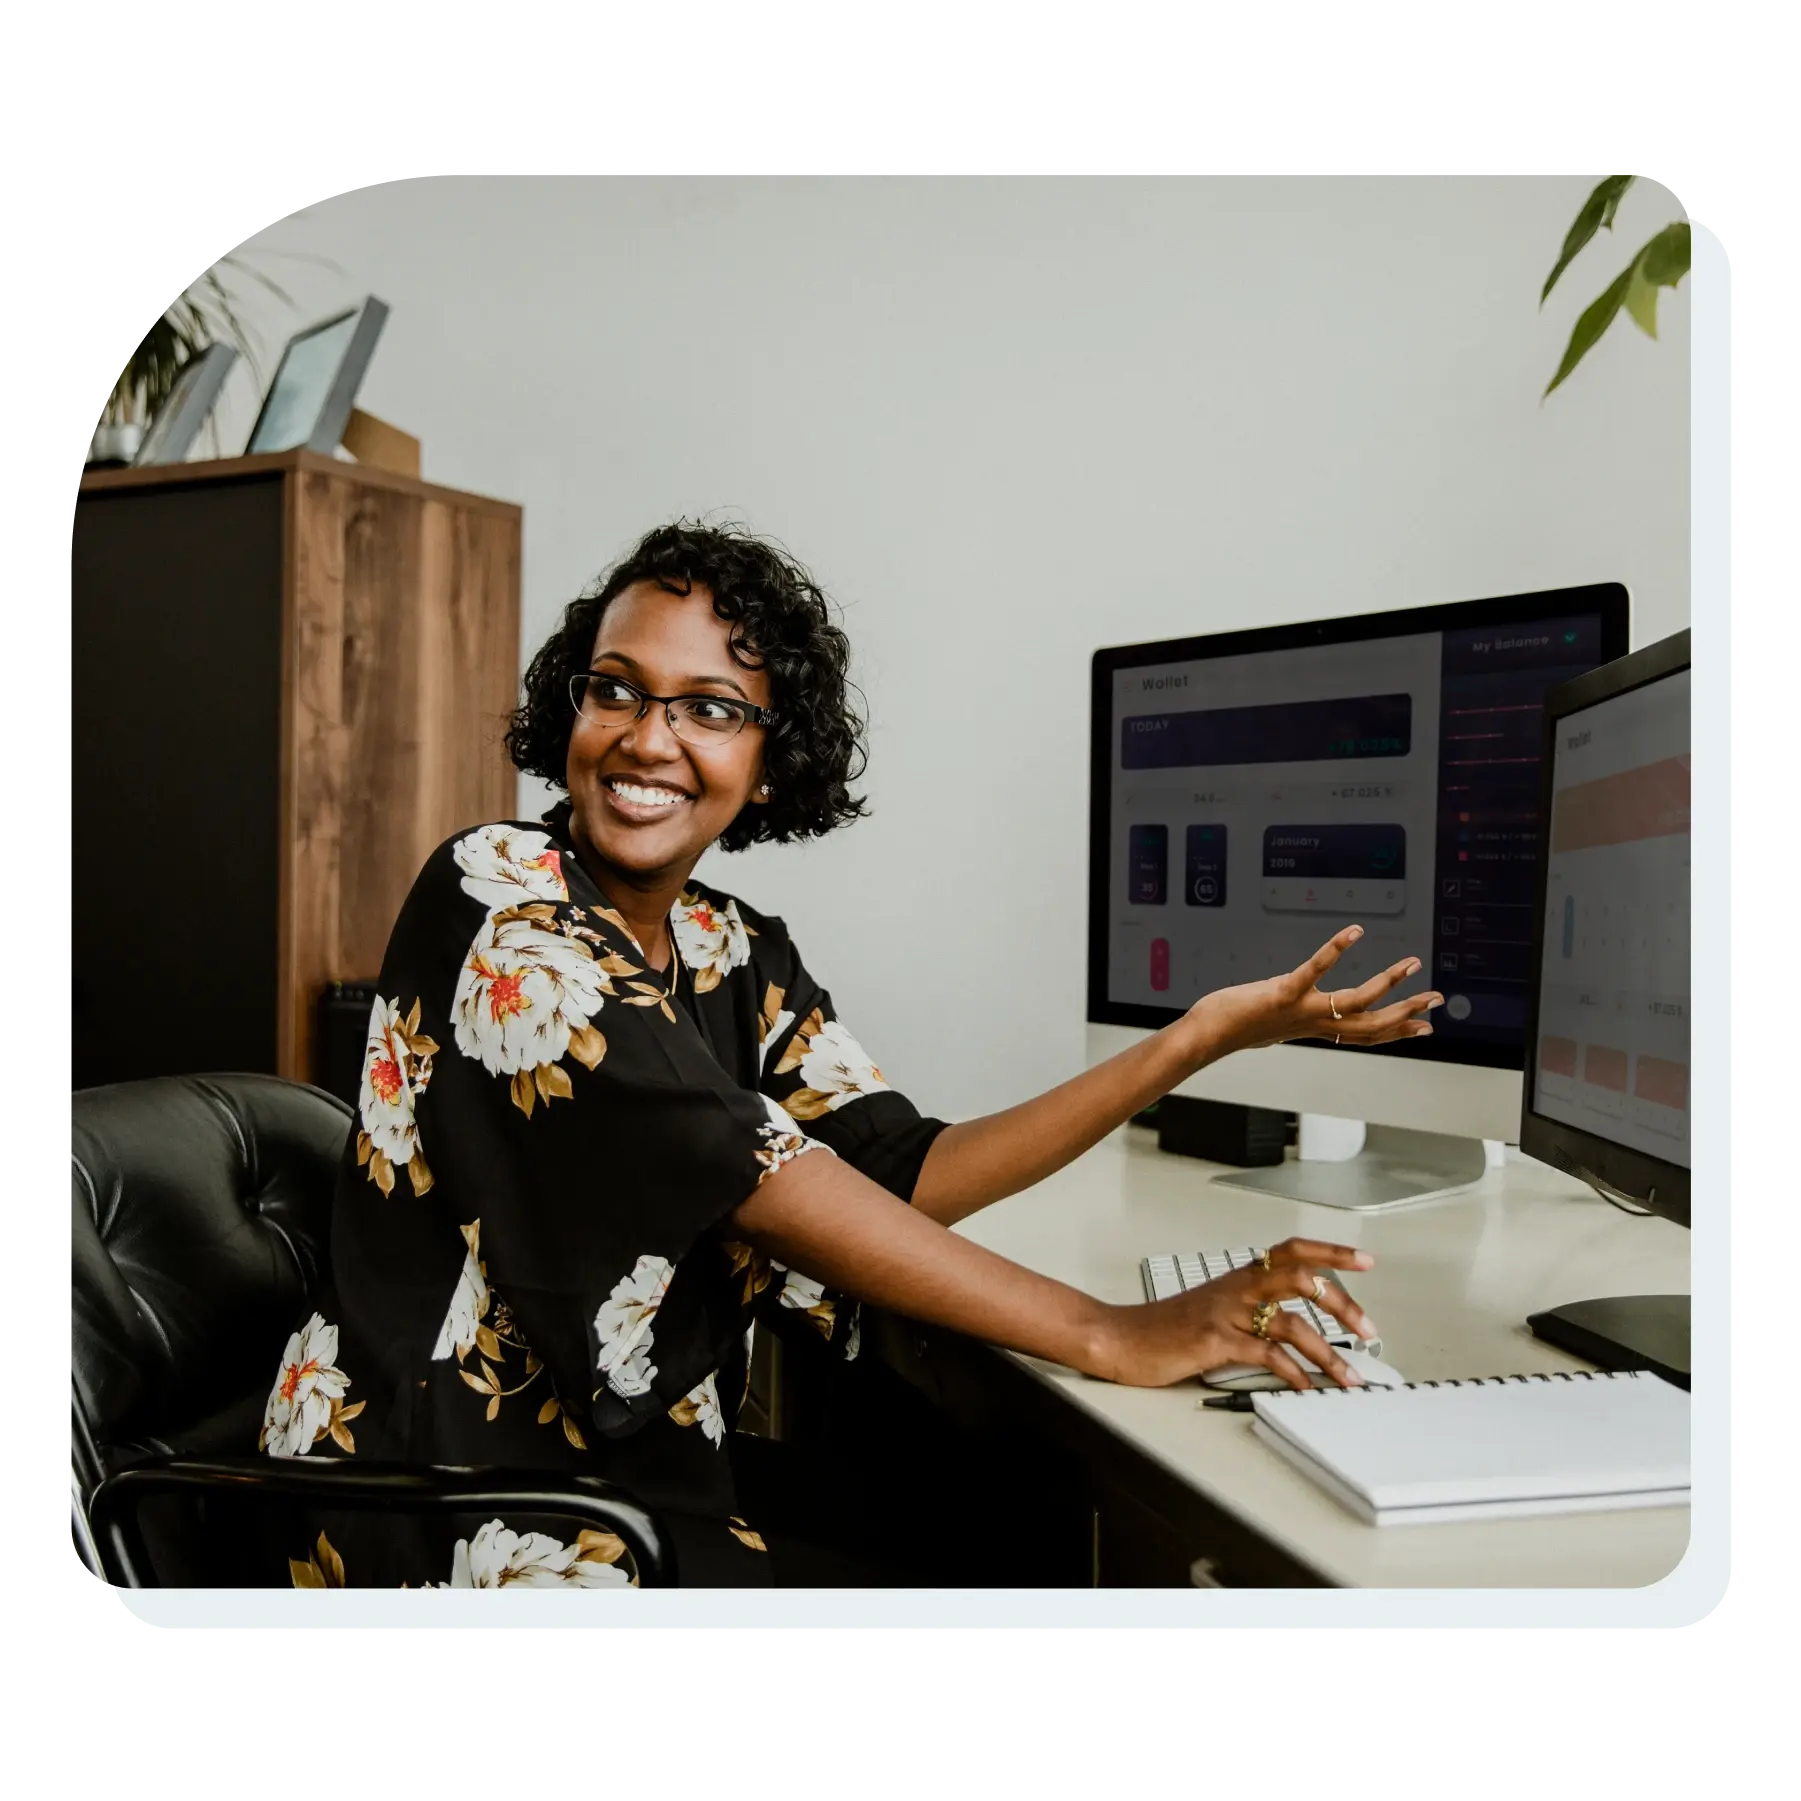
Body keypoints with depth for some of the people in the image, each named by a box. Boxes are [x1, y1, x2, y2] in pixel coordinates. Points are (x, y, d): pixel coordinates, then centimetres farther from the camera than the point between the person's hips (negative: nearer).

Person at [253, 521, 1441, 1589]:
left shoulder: (740, 956, 4)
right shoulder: (493, 898, -16)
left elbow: (903, 1175, -5)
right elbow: (747, 1172, -25)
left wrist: (1209, 1035, -9)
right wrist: (1113, 1339, -26)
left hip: (649, 1463, 6)